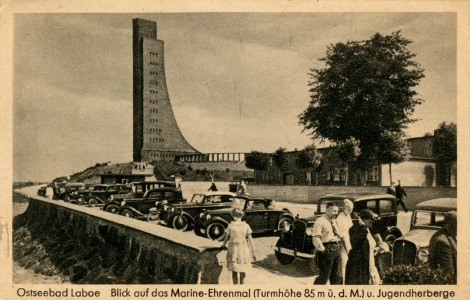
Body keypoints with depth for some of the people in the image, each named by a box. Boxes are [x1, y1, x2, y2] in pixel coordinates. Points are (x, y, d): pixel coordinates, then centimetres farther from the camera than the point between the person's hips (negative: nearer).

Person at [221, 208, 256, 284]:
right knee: (242, 273, 11)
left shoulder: (230, 226, -6)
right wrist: (253, 253, 4)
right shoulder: (246, 226, -4)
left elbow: (226, 238, 5)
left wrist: (224, 245, 26)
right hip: (243, 249, 0)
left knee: (234, 273, 12)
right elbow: (250, 240, -3)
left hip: (233, 250, 0)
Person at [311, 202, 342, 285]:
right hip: (327, 249, -8)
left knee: (337, 276, 12)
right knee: (324, 276, -1)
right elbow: (315, 238, -16)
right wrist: (322, 249, -21)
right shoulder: (320, 221, -9)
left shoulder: (334, 221, 17)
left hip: (337, 249, 8)